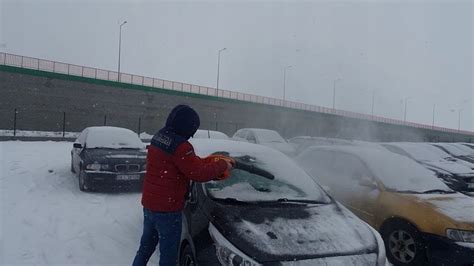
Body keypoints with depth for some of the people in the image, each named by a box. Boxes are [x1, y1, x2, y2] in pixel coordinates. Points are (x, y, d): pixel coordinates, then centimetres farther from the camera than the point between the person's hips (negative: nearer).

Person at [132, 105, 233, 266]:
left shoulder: (158, 137, 7)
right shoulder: (180, 146, -23)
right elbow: (198, 173, -20)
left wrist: (211, 163, 8)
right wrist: (222, 165, -7)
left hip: (149, 203, 9)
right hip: (167, 209, -9)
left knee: (146, 246, 24)